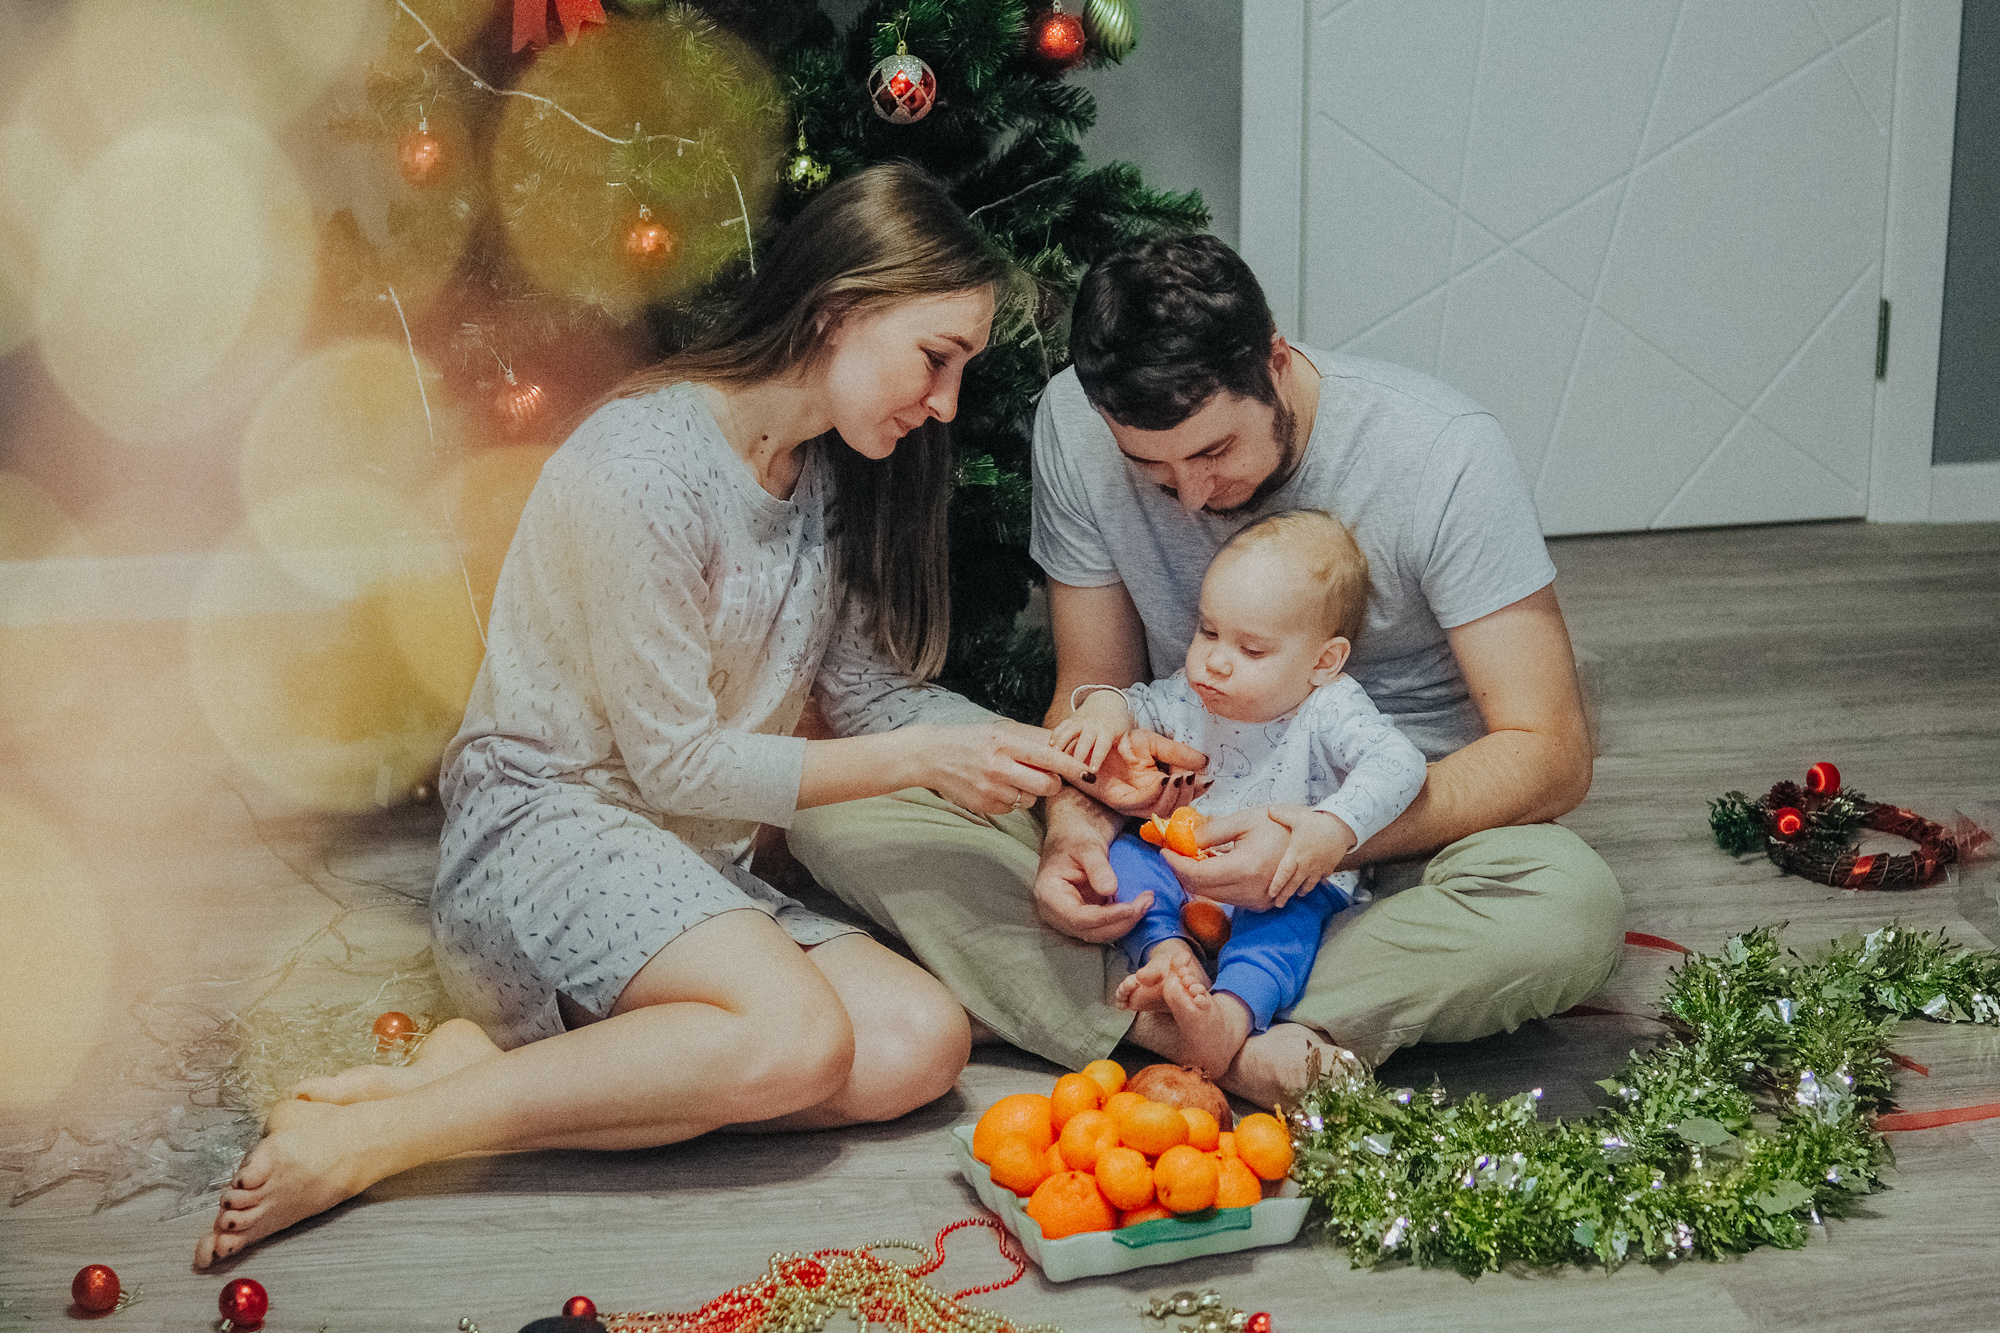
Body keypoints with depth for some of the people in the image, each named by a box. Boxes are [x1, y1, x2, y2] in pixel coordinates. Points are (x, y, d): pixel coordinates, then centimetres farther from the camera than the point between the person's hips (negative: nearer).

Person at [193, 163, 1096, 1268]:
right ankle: (357, 1139, -25)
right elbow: (675, 763, -15)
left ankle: (490, 1058, -14)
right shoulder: (642, 465, -18)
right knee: (797, 1039, -34)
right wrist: (919, 759, -13)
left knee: (922, 1044, -17)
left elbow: (867, 687, 11)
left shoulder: (831, 472, 9)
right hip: (538, 829, -9)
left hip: (690, 876, 9)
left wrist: (1033, 750, -5)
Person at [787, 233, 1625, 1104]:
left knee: (1572, 907, -38)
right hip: (1187, 820, 3)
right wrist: (1073, 828, -22)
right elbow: (1094, 690, 0)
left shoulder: (1444, 453, -19)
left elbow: (1549, 752, -19)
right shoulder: (1077, 425, -9)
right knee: (838, 818, -19)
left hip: (1394, 835, -3)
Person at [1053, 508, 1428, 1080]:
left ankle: (1233, 1012, -58)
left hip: (1285, 884, -6)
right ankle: (1167, 950, -33)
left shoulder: (1329, 711, -17)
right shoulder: (1192, 697, -1)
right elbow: (1139, 704, 13)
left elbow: (1396, 763, -31)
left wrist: (1334, 828, -47)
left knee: (1291, 911, -36)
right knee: (1124, 851, -14)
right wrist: (1106, 706, -14)